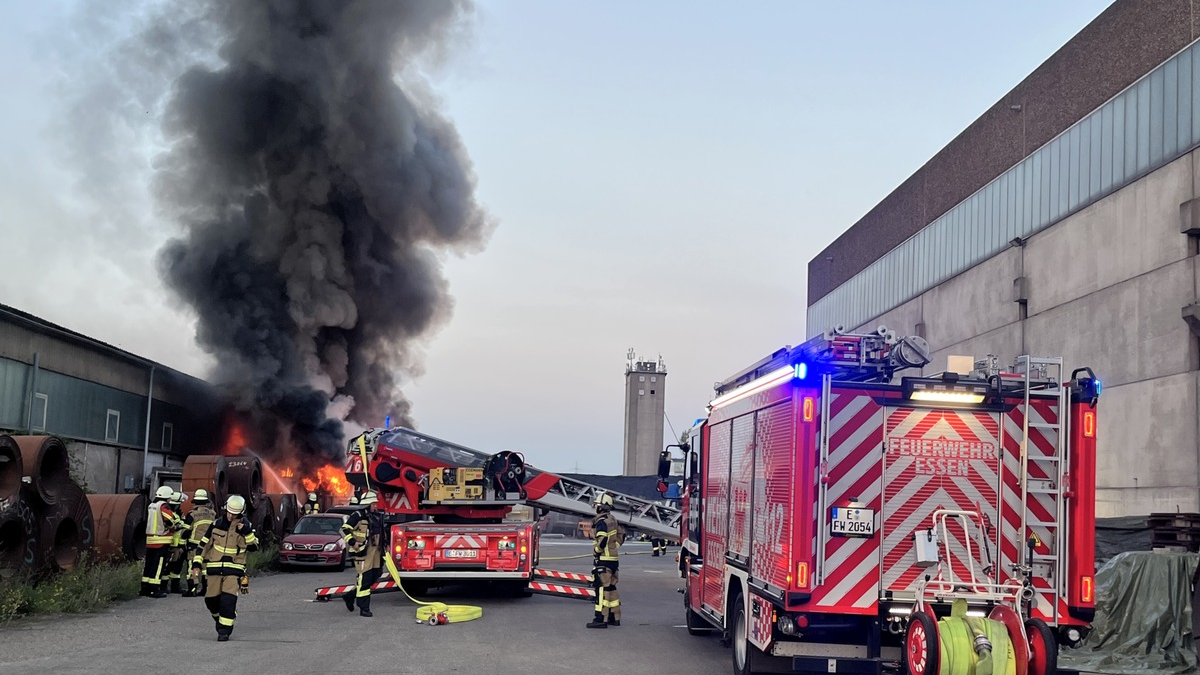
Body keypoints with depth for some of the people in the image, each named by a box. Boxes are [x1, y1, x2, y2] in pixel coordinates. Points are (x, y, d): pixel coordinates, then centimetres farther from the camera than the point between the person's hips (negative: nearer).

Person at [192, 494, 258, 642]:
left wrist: (247, 532, -16)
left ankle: (224, 630, -8)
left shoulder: (245, 526, 2)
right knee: (211, 599, 3)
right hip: (215, 568, 2)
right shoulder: (216, 524, 5)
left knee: (228, 599, -15)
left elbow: (253, 546, -1)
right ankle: (219, 619, 32)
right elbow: (203, 545, 9)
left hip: (234, 570, -2)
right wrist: (197, 564, 4)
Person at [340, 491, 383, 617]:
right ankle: (364, 609, -3)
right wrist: (352, 543, -17)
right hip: (363, 552, -9)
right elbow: (345, 529, -12)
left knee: (374, 577, 10)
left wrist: (382, 547, 24)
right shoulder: (358, 516, -10)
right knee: (364, 578, -8)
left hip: (375, 552, 9)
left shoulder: (377, 516, 16)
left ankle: (350, 596, 27)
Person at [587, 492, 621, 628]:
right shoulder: (613, 520, 15)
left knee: (602, 588, -9)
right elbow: (619, 537, 21)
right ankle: (615, 617, 19)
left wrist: (596, 551, -10)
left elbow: (602, 540, -24)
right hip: (613, 559, 10)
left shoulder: (601, 521, -15)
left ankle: (601, 618, -11)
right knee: (611, 588, 15)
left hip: (603, 560, -10)